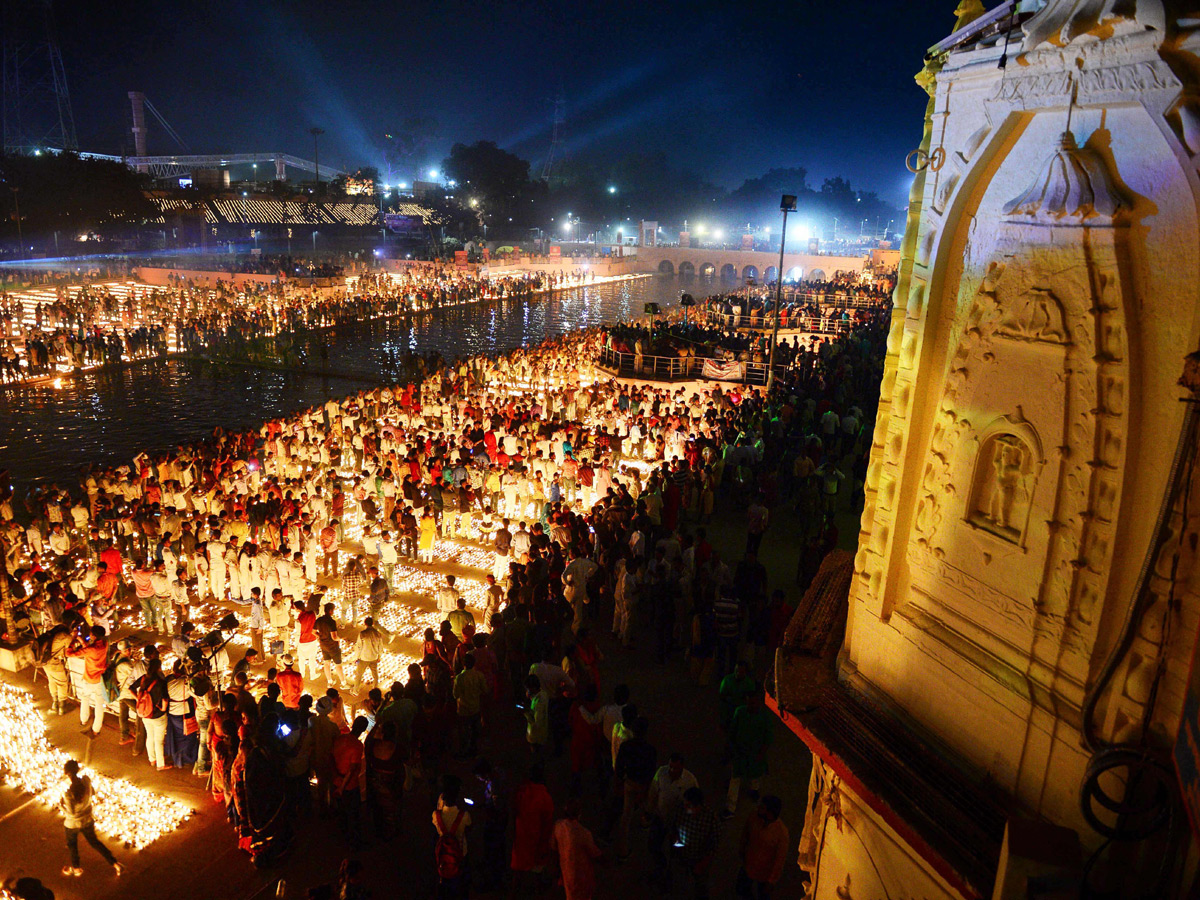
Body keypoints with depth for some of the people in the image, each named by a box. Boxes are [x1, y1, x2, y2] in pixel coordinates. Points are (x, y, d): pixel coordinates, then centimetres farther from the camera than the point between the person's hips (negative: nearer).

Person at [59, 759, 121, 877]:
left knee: (72, 845, 26)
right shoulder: (86, 780, -18)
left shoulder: (68, 791, -33)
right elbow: (92, 794, -1)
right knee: (94, 841, 25)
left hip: (73, 824, -5)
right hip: (88, 820, 5)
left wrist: (61, 806, -11)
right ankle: (114, 863, 25)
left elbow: (71, 812, -25)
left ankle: (75, 868, 49)